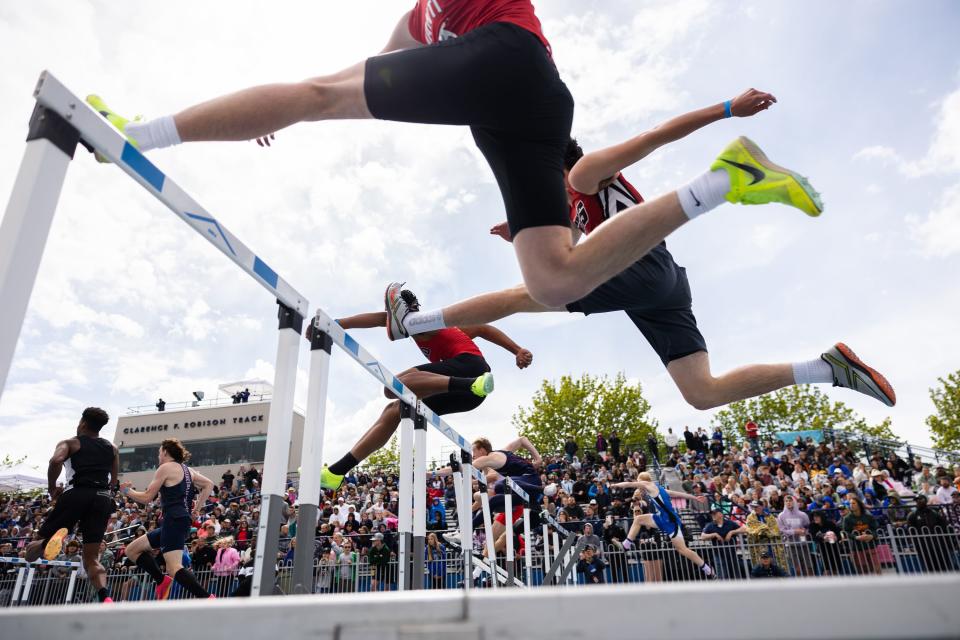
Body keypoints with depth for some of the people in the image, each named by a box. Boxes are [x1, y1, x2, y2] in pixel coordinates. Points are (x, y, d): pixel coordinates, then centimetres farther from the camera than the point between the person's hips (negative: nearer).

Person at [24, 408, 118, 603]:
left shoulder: (70, 443, 12)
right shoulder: (111, 448, 22)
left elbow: (56, 461, -10)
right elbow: (114, 480, 17)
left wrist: (52, 488, 3)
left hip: (75, 495, -3)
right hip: (103, 498, 3)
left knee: (31, 553, 8)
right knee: (91, 558, 8)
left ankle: (49, 543, -29)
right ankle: (105, 598, -20)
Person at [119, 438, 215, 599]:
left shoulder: (166, 467, -3)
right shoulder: (187, 470, 19)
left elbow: (146, 498, -2)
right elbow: (209, 484, 17)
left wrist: (127, 490, 15)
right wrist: (197, 509, 19)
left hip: (173, 522, -9)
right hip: (182, 521, 9)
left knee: (174, 568, -18)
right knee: (132, 550, 17)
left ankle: (207, 598, -28)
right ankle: (162, 580, 6)